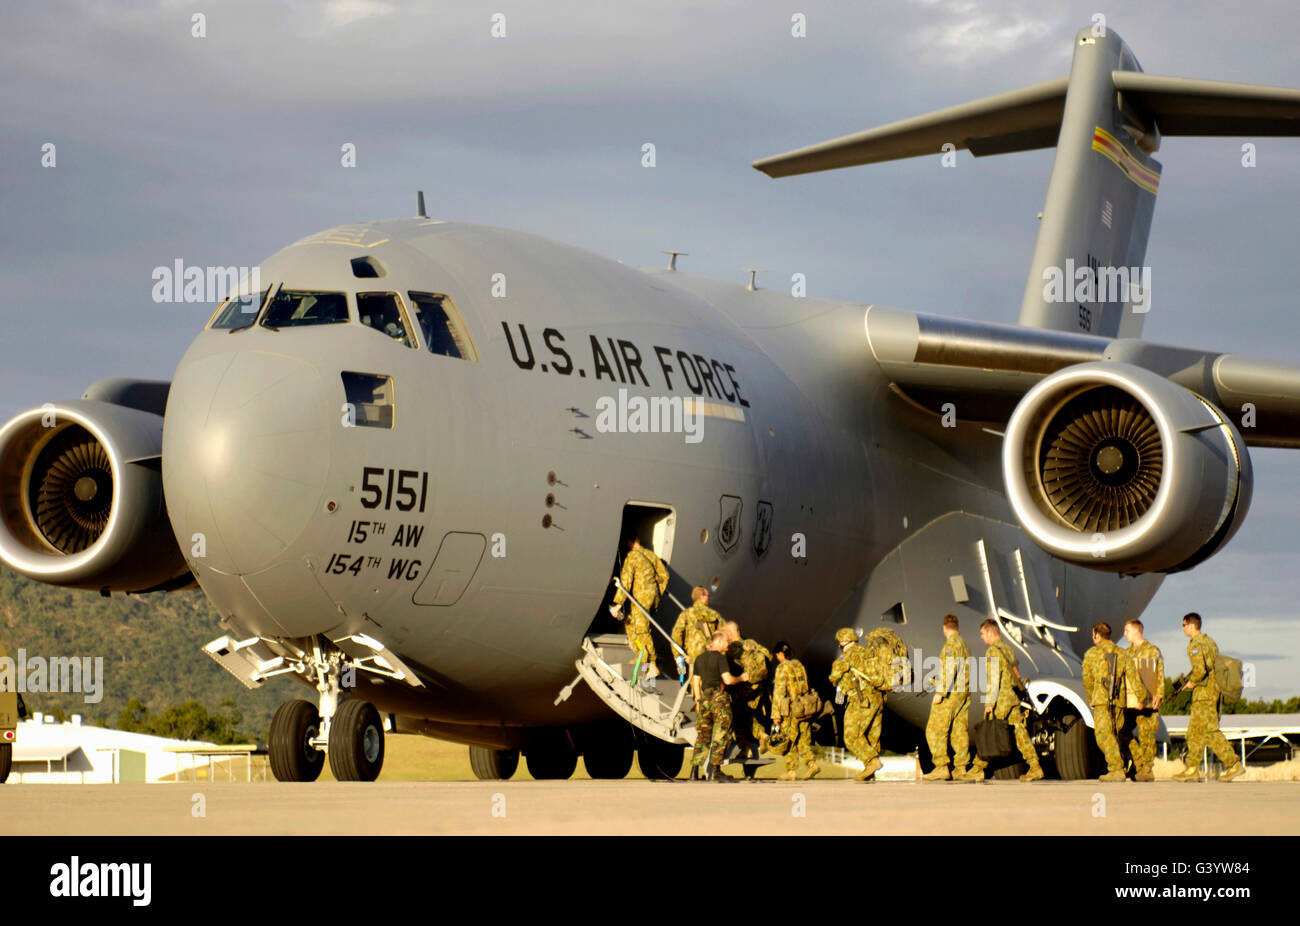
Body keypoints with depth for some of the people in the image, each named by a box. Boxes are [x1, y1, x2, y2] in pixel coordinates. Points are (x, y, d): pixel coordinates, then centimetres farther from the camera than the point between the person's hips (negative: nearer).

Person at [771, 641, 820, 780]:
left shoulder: (782, 668, -8)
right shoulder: (800, 665, 12)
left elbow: (779, 691, -13)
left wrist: (776, 713, -12)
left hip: (791, 710, -6)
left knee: (790, 741, 3)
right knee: (803, 740, 11)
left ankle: (791, 771, 5)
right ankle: (812, 764, -5)